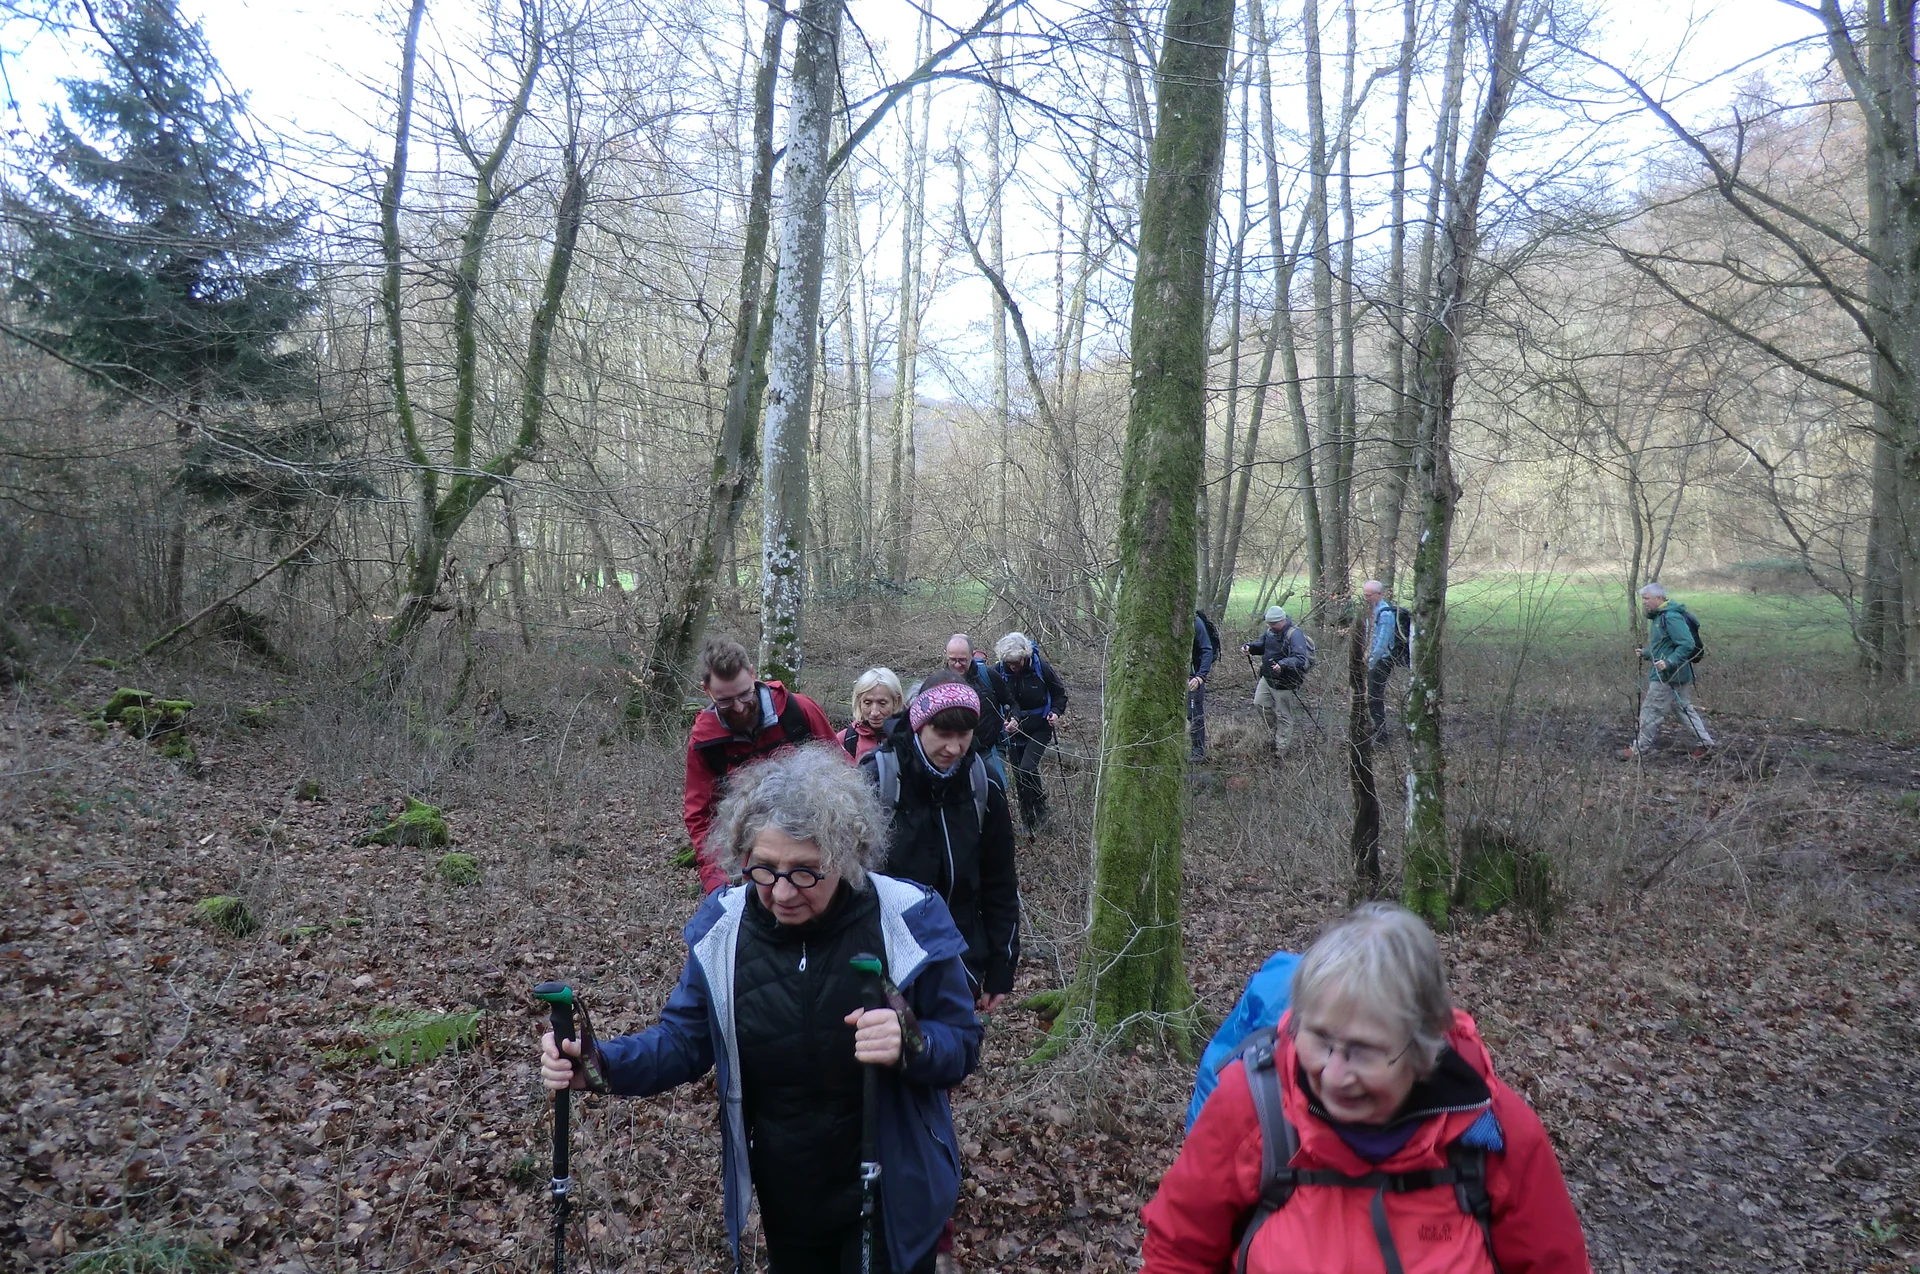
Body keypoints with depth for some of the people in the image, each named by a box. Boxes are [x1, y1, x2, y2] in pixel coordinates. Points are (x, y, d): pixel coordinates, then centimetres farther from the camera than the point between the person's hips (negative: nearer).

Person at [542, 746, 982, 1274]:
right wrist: (601, 1065, -21)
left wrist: (912, 1043, -35)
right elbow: (685, 1040, -3)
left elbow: (962, 1045, -13)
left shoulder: (911, 920, -21)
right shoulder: (721, 927, -12)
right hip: (784, 1198, 4)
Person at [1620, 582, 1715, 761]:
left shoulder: (1671, 617, -20)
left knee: (1651, 712, -2)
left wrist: (1669, 662, -30)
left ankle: (1639, 748, 7)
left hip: (1667, 676, -10)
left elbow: (1687, 645, -25)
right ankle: (1704, 741, 24)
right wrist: (1645, 653, 11)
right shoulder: (1659, 617, 11)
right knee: (1685, 708, 17)